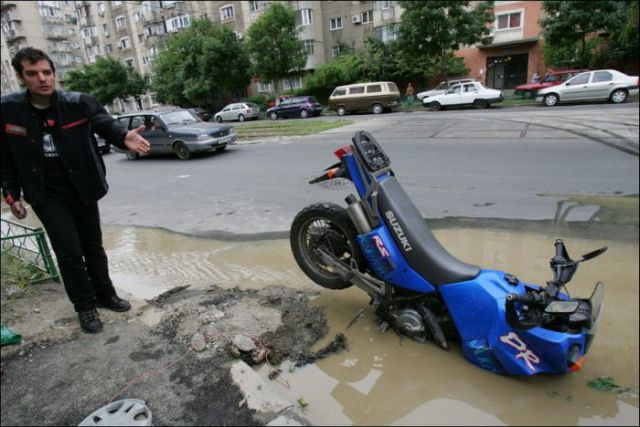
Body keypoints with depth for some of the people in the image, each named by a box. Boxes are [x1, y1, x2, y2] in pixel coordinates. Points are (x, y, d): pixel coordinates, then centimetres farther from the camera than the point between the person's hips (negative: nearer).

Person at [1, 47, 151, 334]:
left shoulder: (79, 103, -10)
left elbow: (104, 122, -22)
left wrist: (124, 137, -46)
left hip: (82, 190, 1)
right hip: (47, 196, -1)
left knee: (93, 247, 14)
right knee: (69, 251, -2)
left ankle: (105, 295, 33)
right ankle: (85, 306, 17)